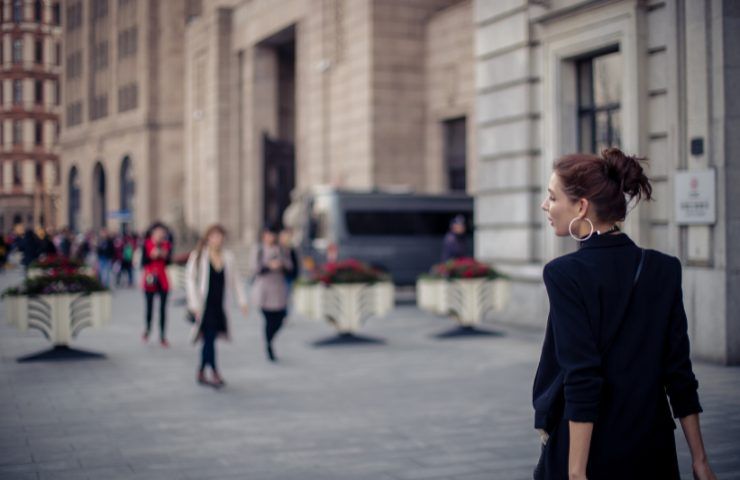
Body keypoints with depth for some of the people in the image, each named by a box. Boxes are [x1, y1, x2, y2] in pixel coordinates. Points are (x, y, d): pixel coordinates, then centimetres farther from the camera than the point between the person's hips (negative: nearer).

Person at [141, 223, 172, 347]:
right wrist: (152, 256, -21)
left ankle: (162, 336, 5)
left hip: (162, 280, 2)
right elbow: (143, 262, -7)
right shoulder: (147, 244, -3)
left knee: (163, 308, -1)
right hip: (149, 279, -1)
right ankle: (148, 328, 32)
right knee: (149, 306, 6)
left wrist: (165, 256, -16)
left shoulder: (167, 245, 4)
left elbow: (170, 261, -1)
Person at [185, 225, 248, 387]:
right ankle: (215, 374, -7)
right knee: (209, 338, -9)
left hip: (219, 305, 4)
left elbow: (236, 279, 11)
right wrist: (194, 304, -10)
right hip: (205, 305, -4)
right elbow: (190, 279, -4)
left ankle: (201, 373, 22)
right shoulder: (198, 256, -5)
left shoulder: (228, 257, 5)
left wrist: (242, 300, 4)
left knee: (209, 339, 11)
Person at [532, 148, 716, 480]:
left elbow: (582, 380, -19)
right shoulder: (665, 269, 2)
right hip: (653, 452, 5)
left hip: (587, 452, -5)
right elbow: (679, 372, 2)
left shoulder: (565, 274, -14)